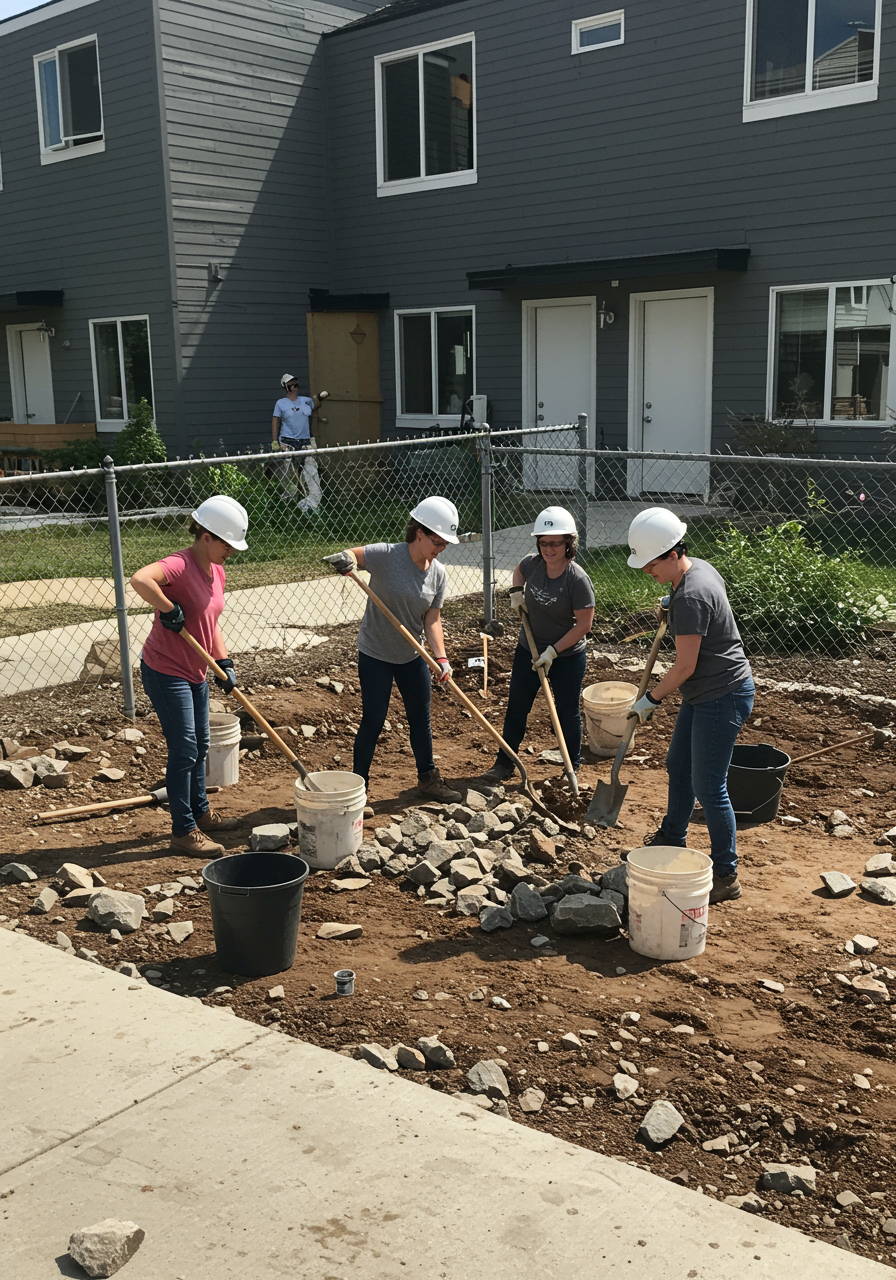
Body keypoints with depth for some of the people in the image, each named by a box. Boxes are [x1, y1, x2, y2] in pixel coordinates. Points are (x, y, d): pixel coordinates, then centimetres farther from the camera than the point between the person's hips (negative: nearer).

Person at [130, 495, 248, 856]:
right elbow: (140, 579, -45)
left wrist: (225, 663, 4)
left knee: (200, 745, 20)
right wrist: (169, 610, -31)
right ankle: (183, 831, 9)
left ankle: (200, 812, 37)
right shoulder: (180, 566, -24)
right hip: (166, 673, -9)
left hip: (195, 672, 9)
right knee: (184, 751, -3)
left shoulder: (216, 571, 5)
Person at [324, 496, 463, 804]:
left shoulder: (438, 574, -5)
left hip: (412, 656, 5)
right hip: (375, 655, -5)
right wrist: (346, 559, -45)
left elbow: (432, 620, -7)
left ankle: (427, 780, 32)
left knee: (421, 719, 14)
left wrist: (441, 657, -20)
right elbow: (350, 557, -20)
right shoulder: (386, 555, -19)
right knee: (373, 721, 1)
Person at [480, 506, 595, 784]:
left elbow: (583, 625, -20)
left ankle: (573, 768, 26)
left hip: (567, 656, -5)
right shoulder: (532, 563, -7)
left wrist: (552, 651, -22)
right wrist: (516, 592, 0)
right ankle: (505, 763, 27)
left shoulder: (578, 579, -22)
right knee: (516, 706, 12)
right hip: (529, 649, 5)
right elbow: (518, 572, 19)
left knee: (567, 712, 9)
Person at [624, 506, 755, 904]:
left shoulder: (691, 596, -27)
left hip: (722, 697, -11)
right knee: (678, 767, 24)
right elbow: (718, 590, 29)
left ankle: (726, 875, 9)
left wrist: (650, 699, -10)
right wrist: (672, 606, 19)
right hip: (704, 694, 11)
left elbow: (685, 666, -23)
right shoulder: (699, 567, 4)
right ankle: (672, 839, 44)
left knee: (708, 787, -3)